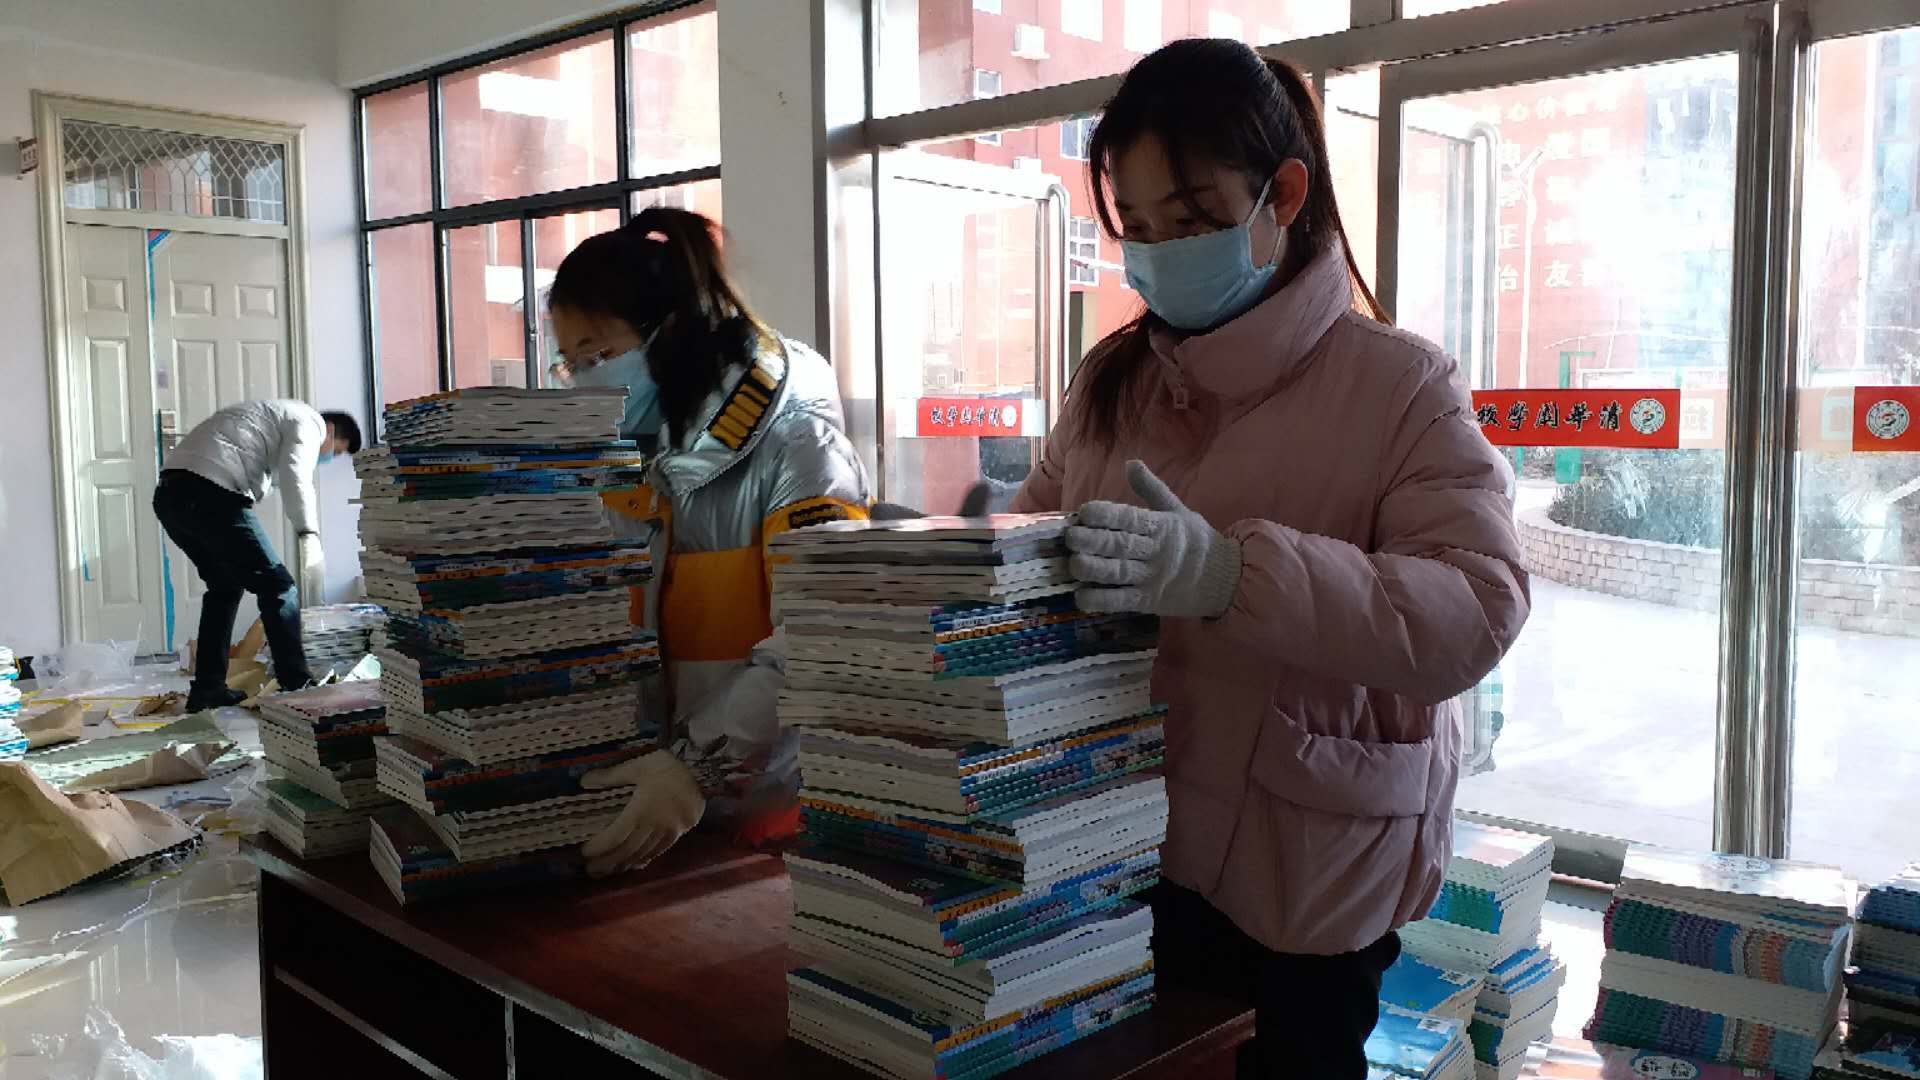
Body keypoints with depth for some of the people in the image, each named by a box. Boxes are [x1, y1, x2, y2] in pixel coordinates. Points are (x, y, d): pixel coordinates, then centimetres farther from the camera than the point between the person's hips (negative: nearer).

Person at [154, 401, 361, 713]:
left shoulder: (275, 415, 35)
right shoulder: (309, 422, 6)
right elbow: (295, 477, -14)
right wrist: (309, 536, -22)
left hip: (170, 493, 10)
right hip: (209, 495, -10)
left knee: (225, 585, 23)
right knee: (276, 585, -3)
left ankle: (207, 690, 24)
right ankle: (296, 685, -2)